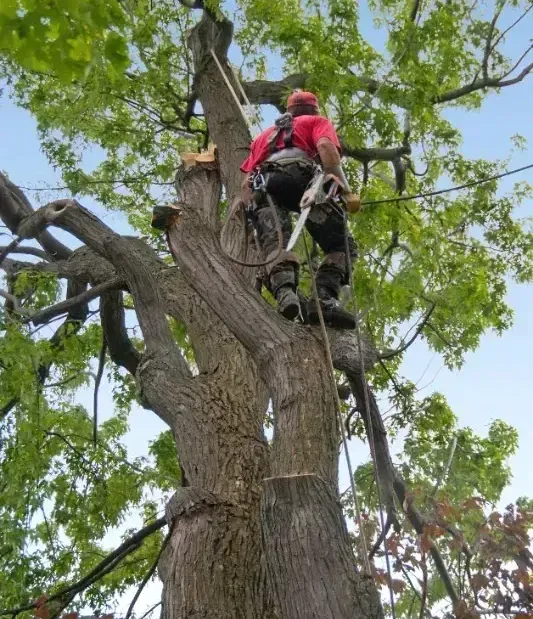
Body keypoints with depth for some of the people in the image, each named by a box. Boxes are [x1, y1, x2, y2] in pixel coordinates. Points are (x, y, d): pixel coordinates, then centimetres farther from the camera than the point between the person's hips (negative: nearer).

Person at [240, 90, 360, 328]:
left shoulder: (265, 134, 44)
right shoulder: (317, 121, 30)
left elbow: (246, 183, 30)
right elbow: (325, 147, 4)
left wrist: (253, 217, 31)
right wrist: (346, 190, -2)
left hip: (262, 185, 4)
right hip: (298, 176, -4)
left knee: (275, 245, -18)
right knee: (341, 244, -4)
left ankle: (285, 293, -48)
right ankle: (324, 299, -28)